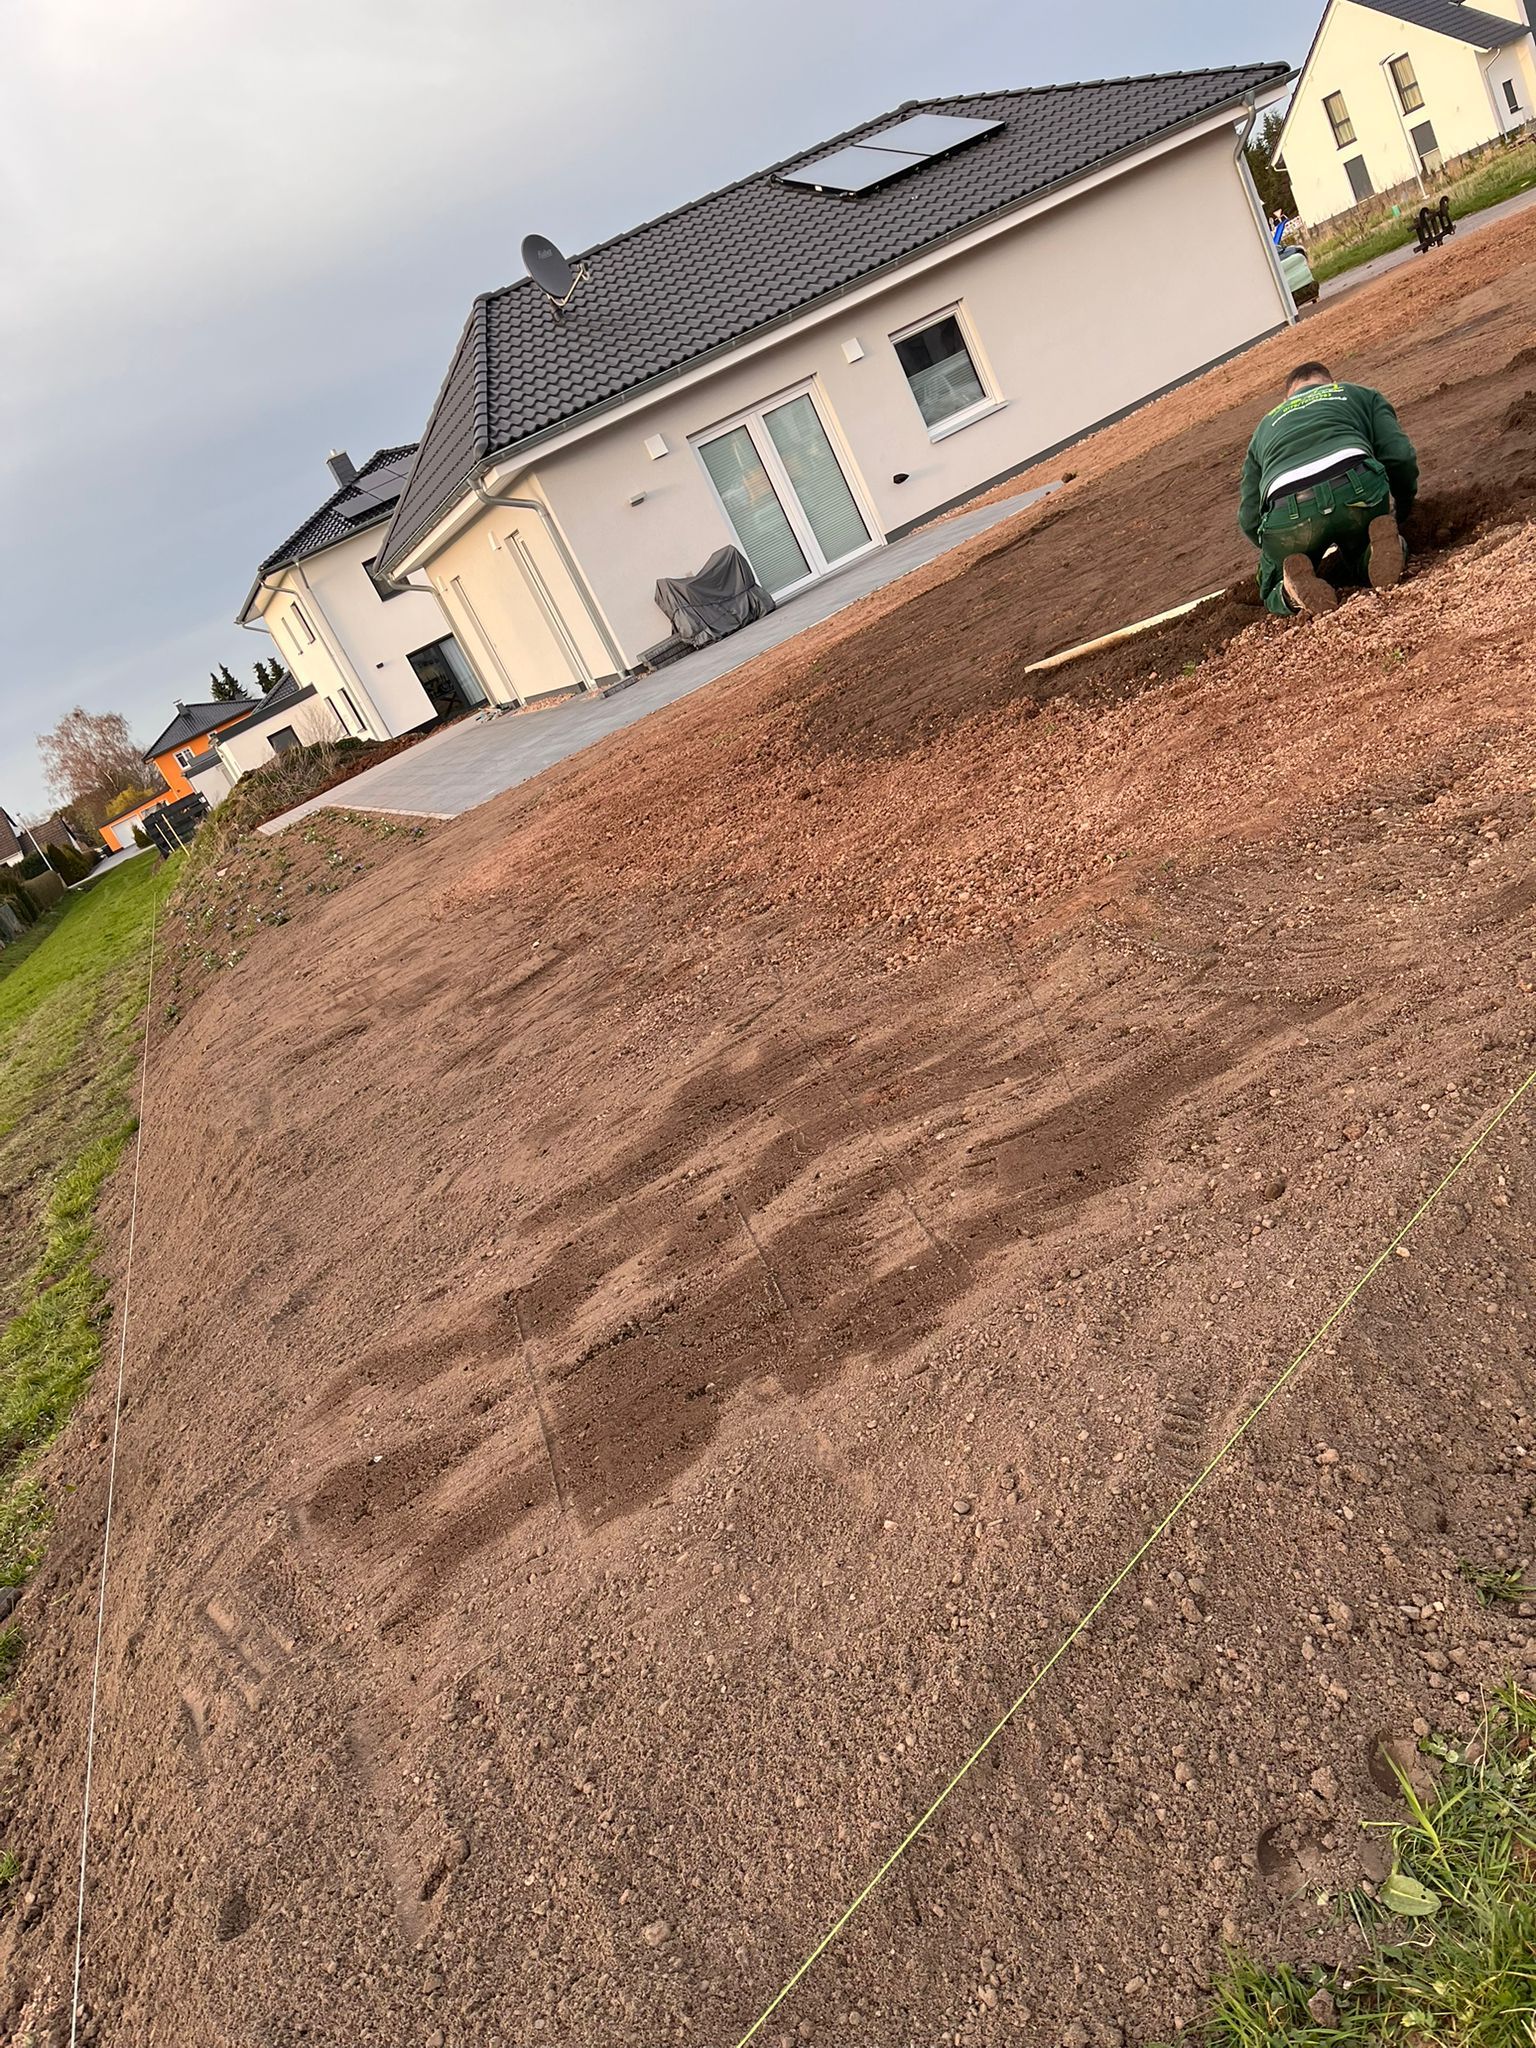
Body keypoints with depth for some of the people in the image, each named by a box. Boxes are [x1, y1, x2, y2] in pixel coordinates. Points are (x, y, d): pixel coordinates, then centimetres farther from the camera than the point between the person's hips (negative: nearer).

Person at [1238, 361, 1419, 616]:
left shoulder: (1266, 426, 38)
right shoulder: (1362, 394, 33)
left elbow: (1249, 519, 27)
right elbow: (1400, 456, 16)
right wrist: (1399, 515, 33)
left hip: (1286, 513, 0)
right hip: (1357, 487, 0)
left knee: (1276, 594, 27)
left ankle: (1295, 587, -10)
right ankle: (1382, 543, -6)